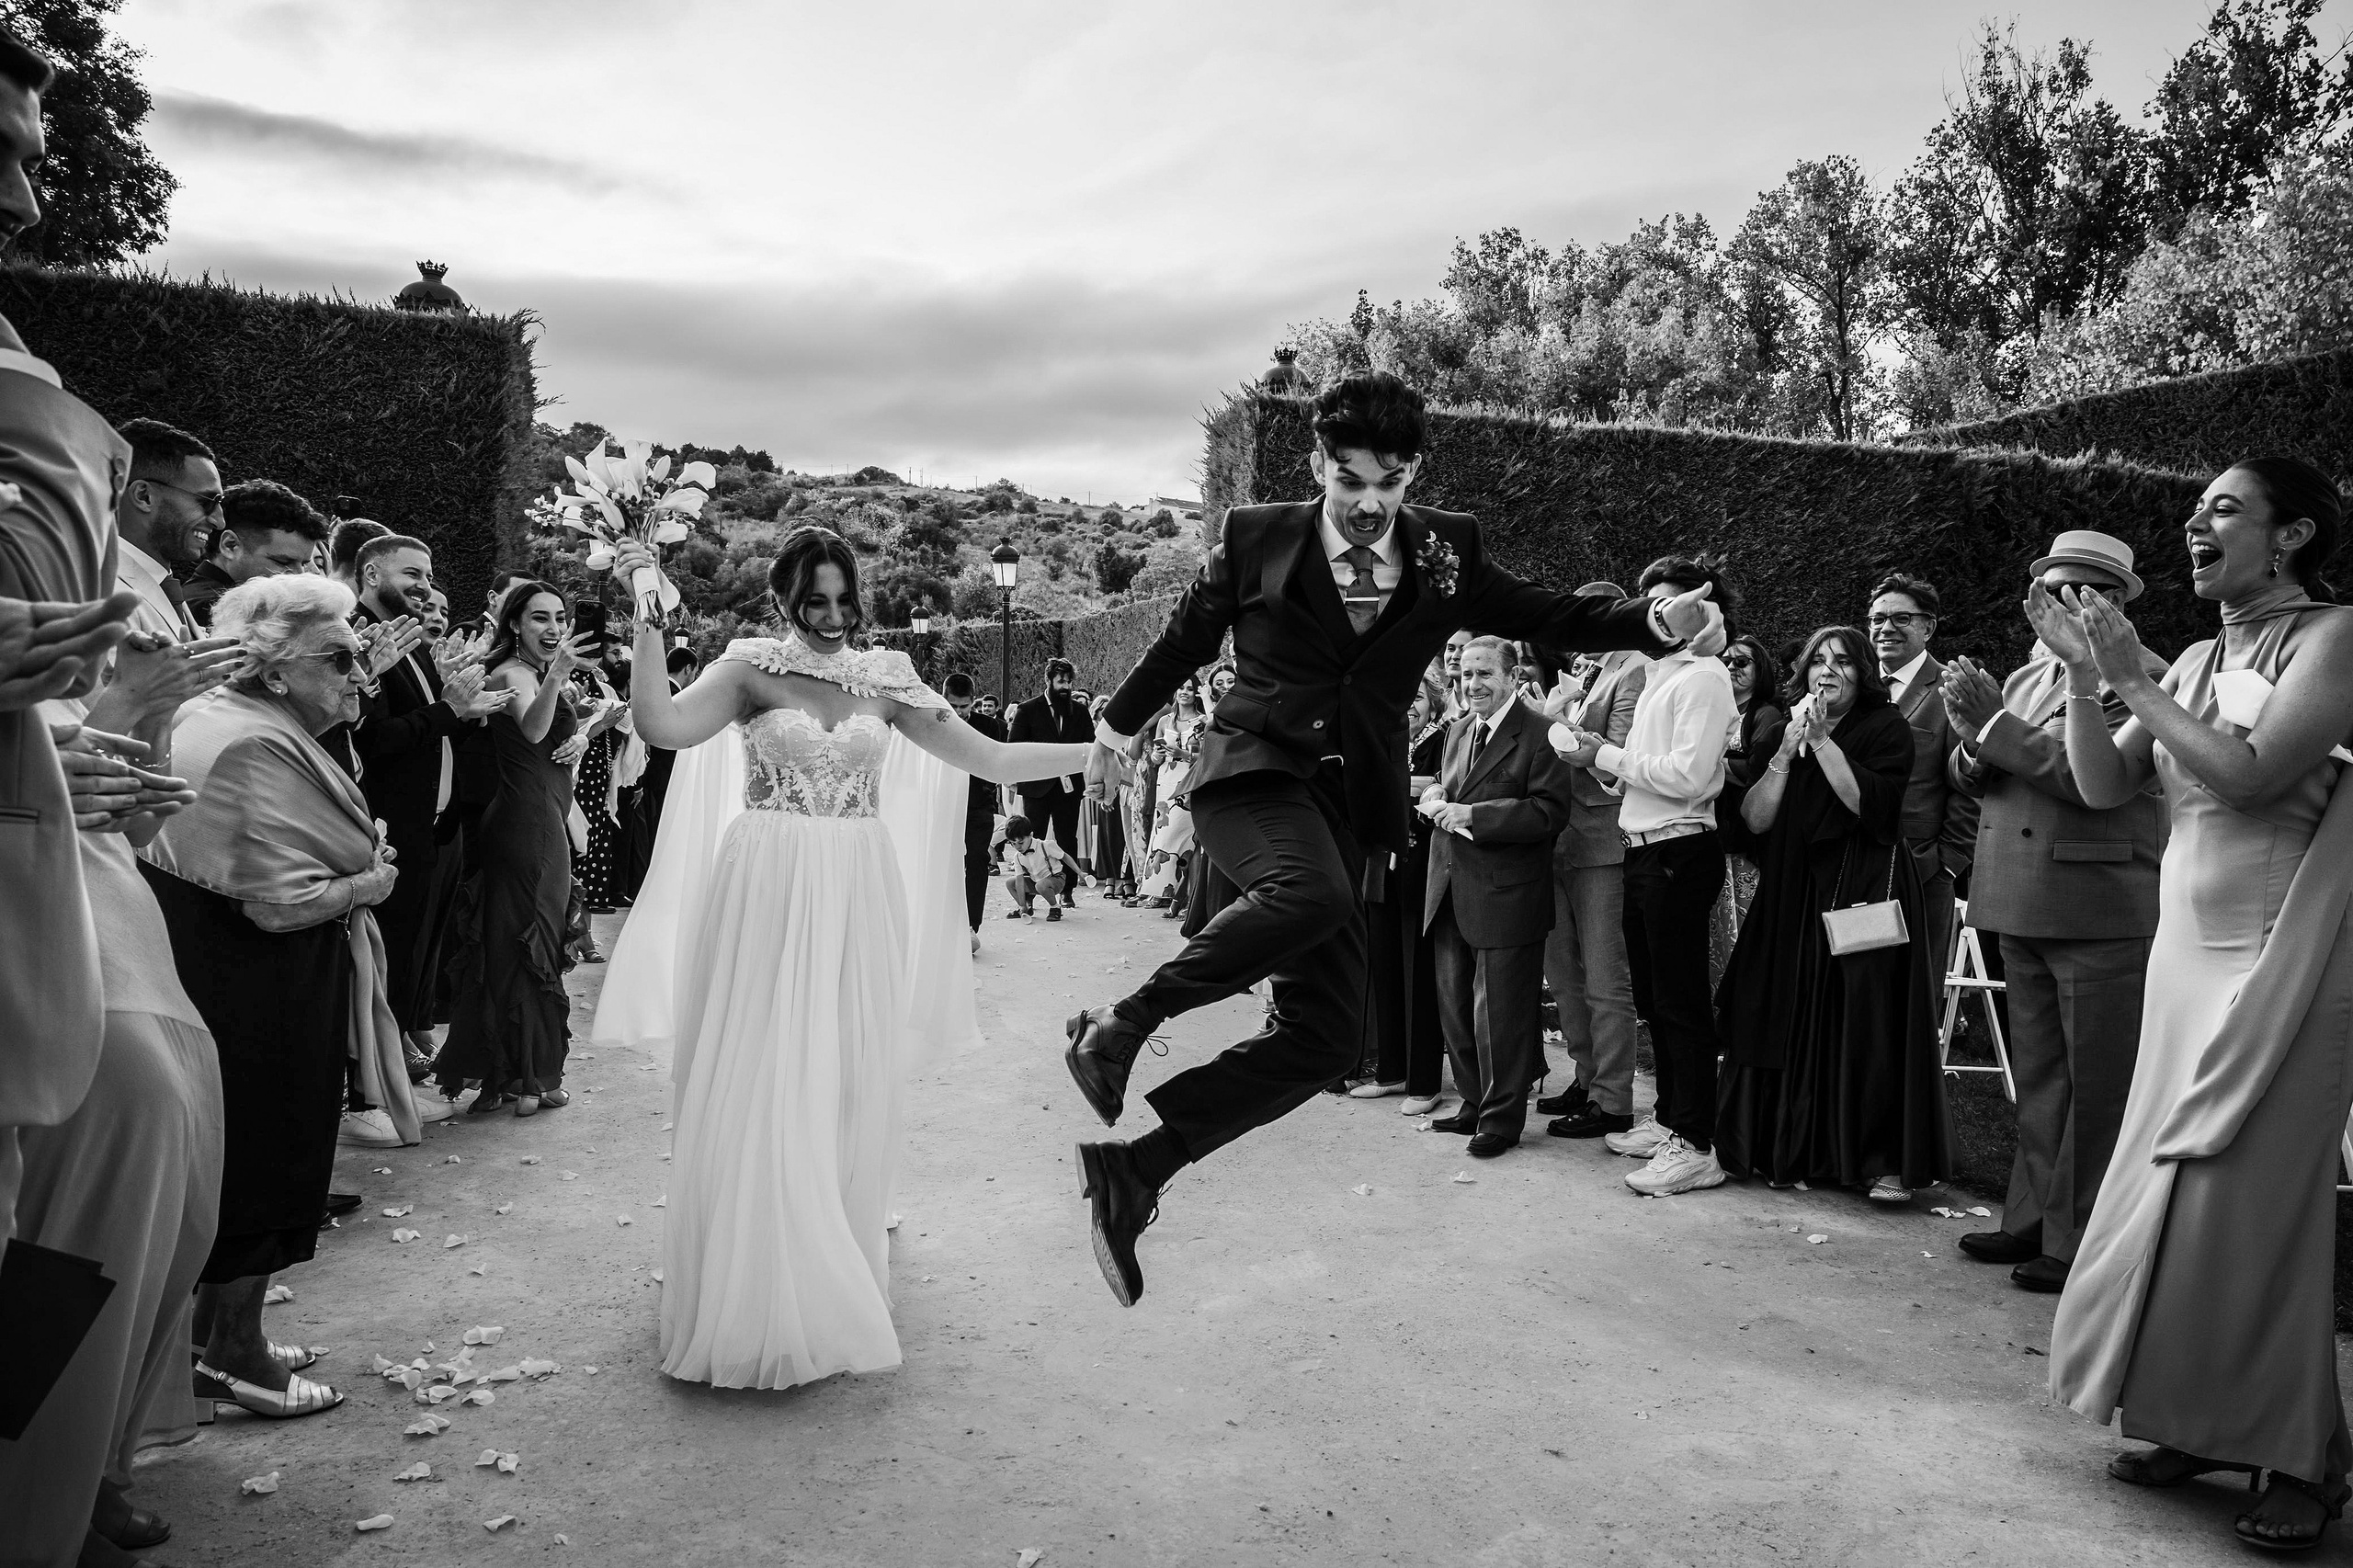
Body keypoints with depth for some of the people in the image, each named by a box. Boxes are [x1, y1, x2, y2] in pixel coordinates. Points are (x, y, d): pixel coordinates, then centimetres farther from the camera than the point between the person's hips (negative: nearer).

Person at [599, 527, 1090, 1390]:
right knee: (760, 1088, 0)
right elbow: (663, 726, -18)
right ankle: (753, 1297, 14)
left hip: (860, 898, 3)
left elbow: (992, 759, 5)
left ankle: (835, 1286, 26)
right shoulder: (749, 669, -1)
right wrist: (648, 621, -22)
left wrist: (1104, 748, 2)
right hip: (768, 897, -3)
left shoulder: (884, 680, 6)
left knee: (849, 1087, 8)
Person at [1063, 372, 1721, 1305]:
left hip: (1346, 803, 4)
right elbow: (1185, 641, 16)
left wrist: (1660, 622, -7)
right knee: (1311, 895, -39)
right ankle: (1120, 1024, -22)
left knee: (1325, 1037, -4)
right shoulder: (1256, 538, 3)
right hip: (1254, 772, -4)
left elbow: (1543, 617, 9)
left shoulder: (1445, 550, 8)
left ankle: (1134, 1167, 4)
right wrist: (1119, 723, 28)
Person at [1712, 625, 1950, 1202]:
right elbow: (1755, 820, 3)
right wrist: (1787, 751, -7)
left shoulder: (1886, 726, 2)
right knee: (1794, 1018, 4)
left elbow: (1869, 802, -14)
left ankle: (1889, 1161, -1)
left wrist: (1821, 739, -14)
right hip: (1796, 894, 4)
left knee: (1868, 1020, -8)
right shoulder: (1784, 730, 14)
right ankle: (1796, 1149, 15)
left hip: (1867, 888, -4)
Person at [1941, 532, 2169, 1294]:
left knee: (2098, 1086, 2)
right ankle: (2034, 1220, 27)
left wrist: (1995, 725, -19)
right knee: (2038, 1080, 16)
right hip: (2023, 908, 8)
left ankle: (2086, 1245, 10)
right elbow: (1970, 778, 11)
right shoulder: (2025, 677, 15)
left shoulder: (2141, 678, -9)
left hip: (2102, 909, -8)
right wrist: (1976, 742, -11)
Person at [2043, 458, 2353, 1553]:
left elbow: (2249, 773, -22)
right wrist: (2083, 675, -4)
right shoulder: (2198, 661, 11)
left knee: (2254, 1201, -3)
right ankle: (2200, 1423, 20)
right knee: (2171, 1194, 8)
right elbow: (2104, 787, 6)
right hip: (2186, 956, 7)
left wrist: (2132, 679, -14)